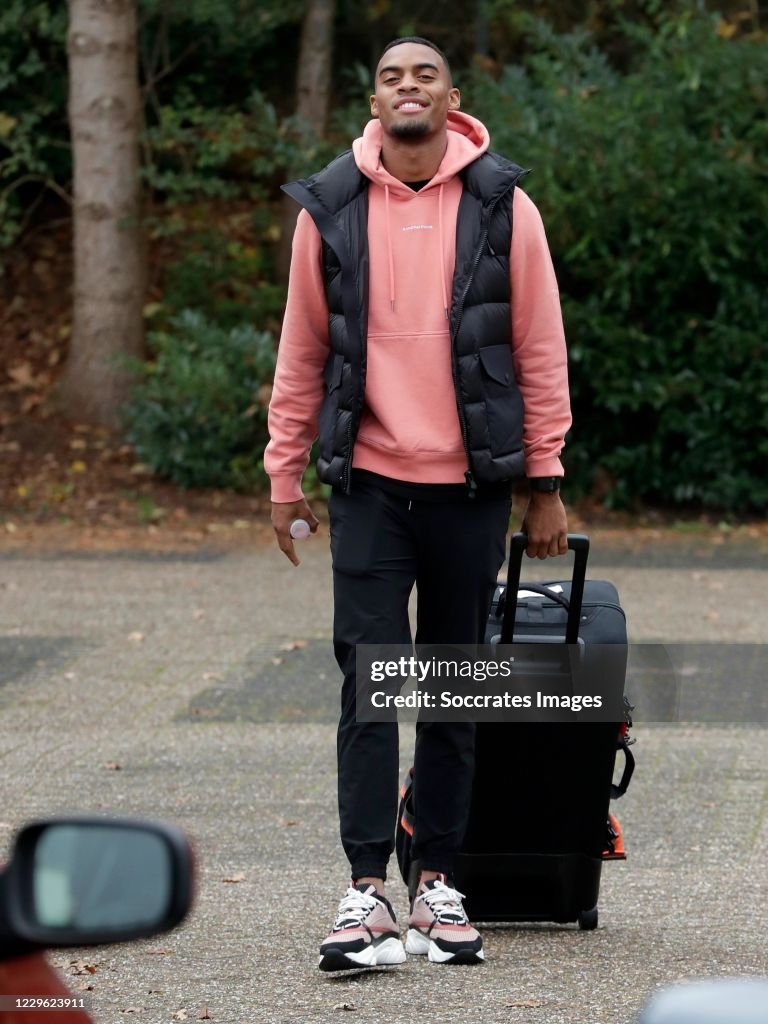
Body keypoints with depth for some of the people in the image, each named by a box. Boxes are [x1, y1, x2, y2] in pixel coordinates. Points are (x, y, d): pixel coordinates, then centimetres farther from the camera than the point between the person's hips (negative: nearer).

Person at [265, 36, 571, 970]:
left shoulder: (503, 207, 0)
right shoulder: (329, 209, 2)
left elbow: (539, 352, 4)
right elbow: (301, 352, 9)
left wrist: (545, 483, 3)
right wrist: (284, 477, 8)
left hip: (470, 485, 0)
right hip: (369, 482, 0)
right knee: (369, 681, -7)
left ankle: (438, 884, 16)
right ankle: (365, 892, -8)